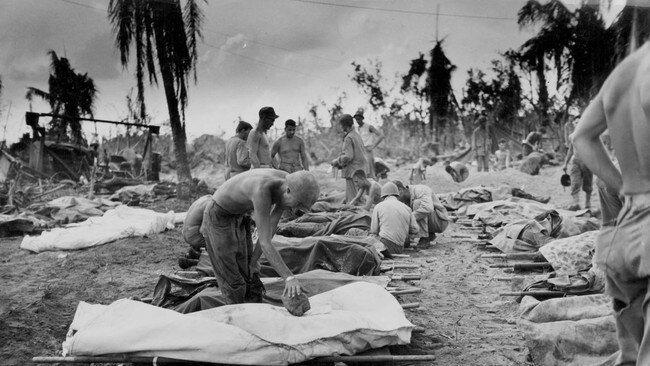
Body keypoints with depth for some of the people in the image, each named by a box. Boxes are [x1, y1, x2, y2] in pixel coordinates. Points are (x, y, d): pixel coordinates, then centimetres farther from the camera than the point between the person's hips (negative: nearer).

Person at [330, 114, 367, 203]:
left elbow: (347, 156, -22)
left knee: (353, 199, -5)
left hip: (353, 171, -9)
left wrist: (336, 161, -7)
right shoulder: (357, 135, 12)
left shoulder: (349, 138, -15)